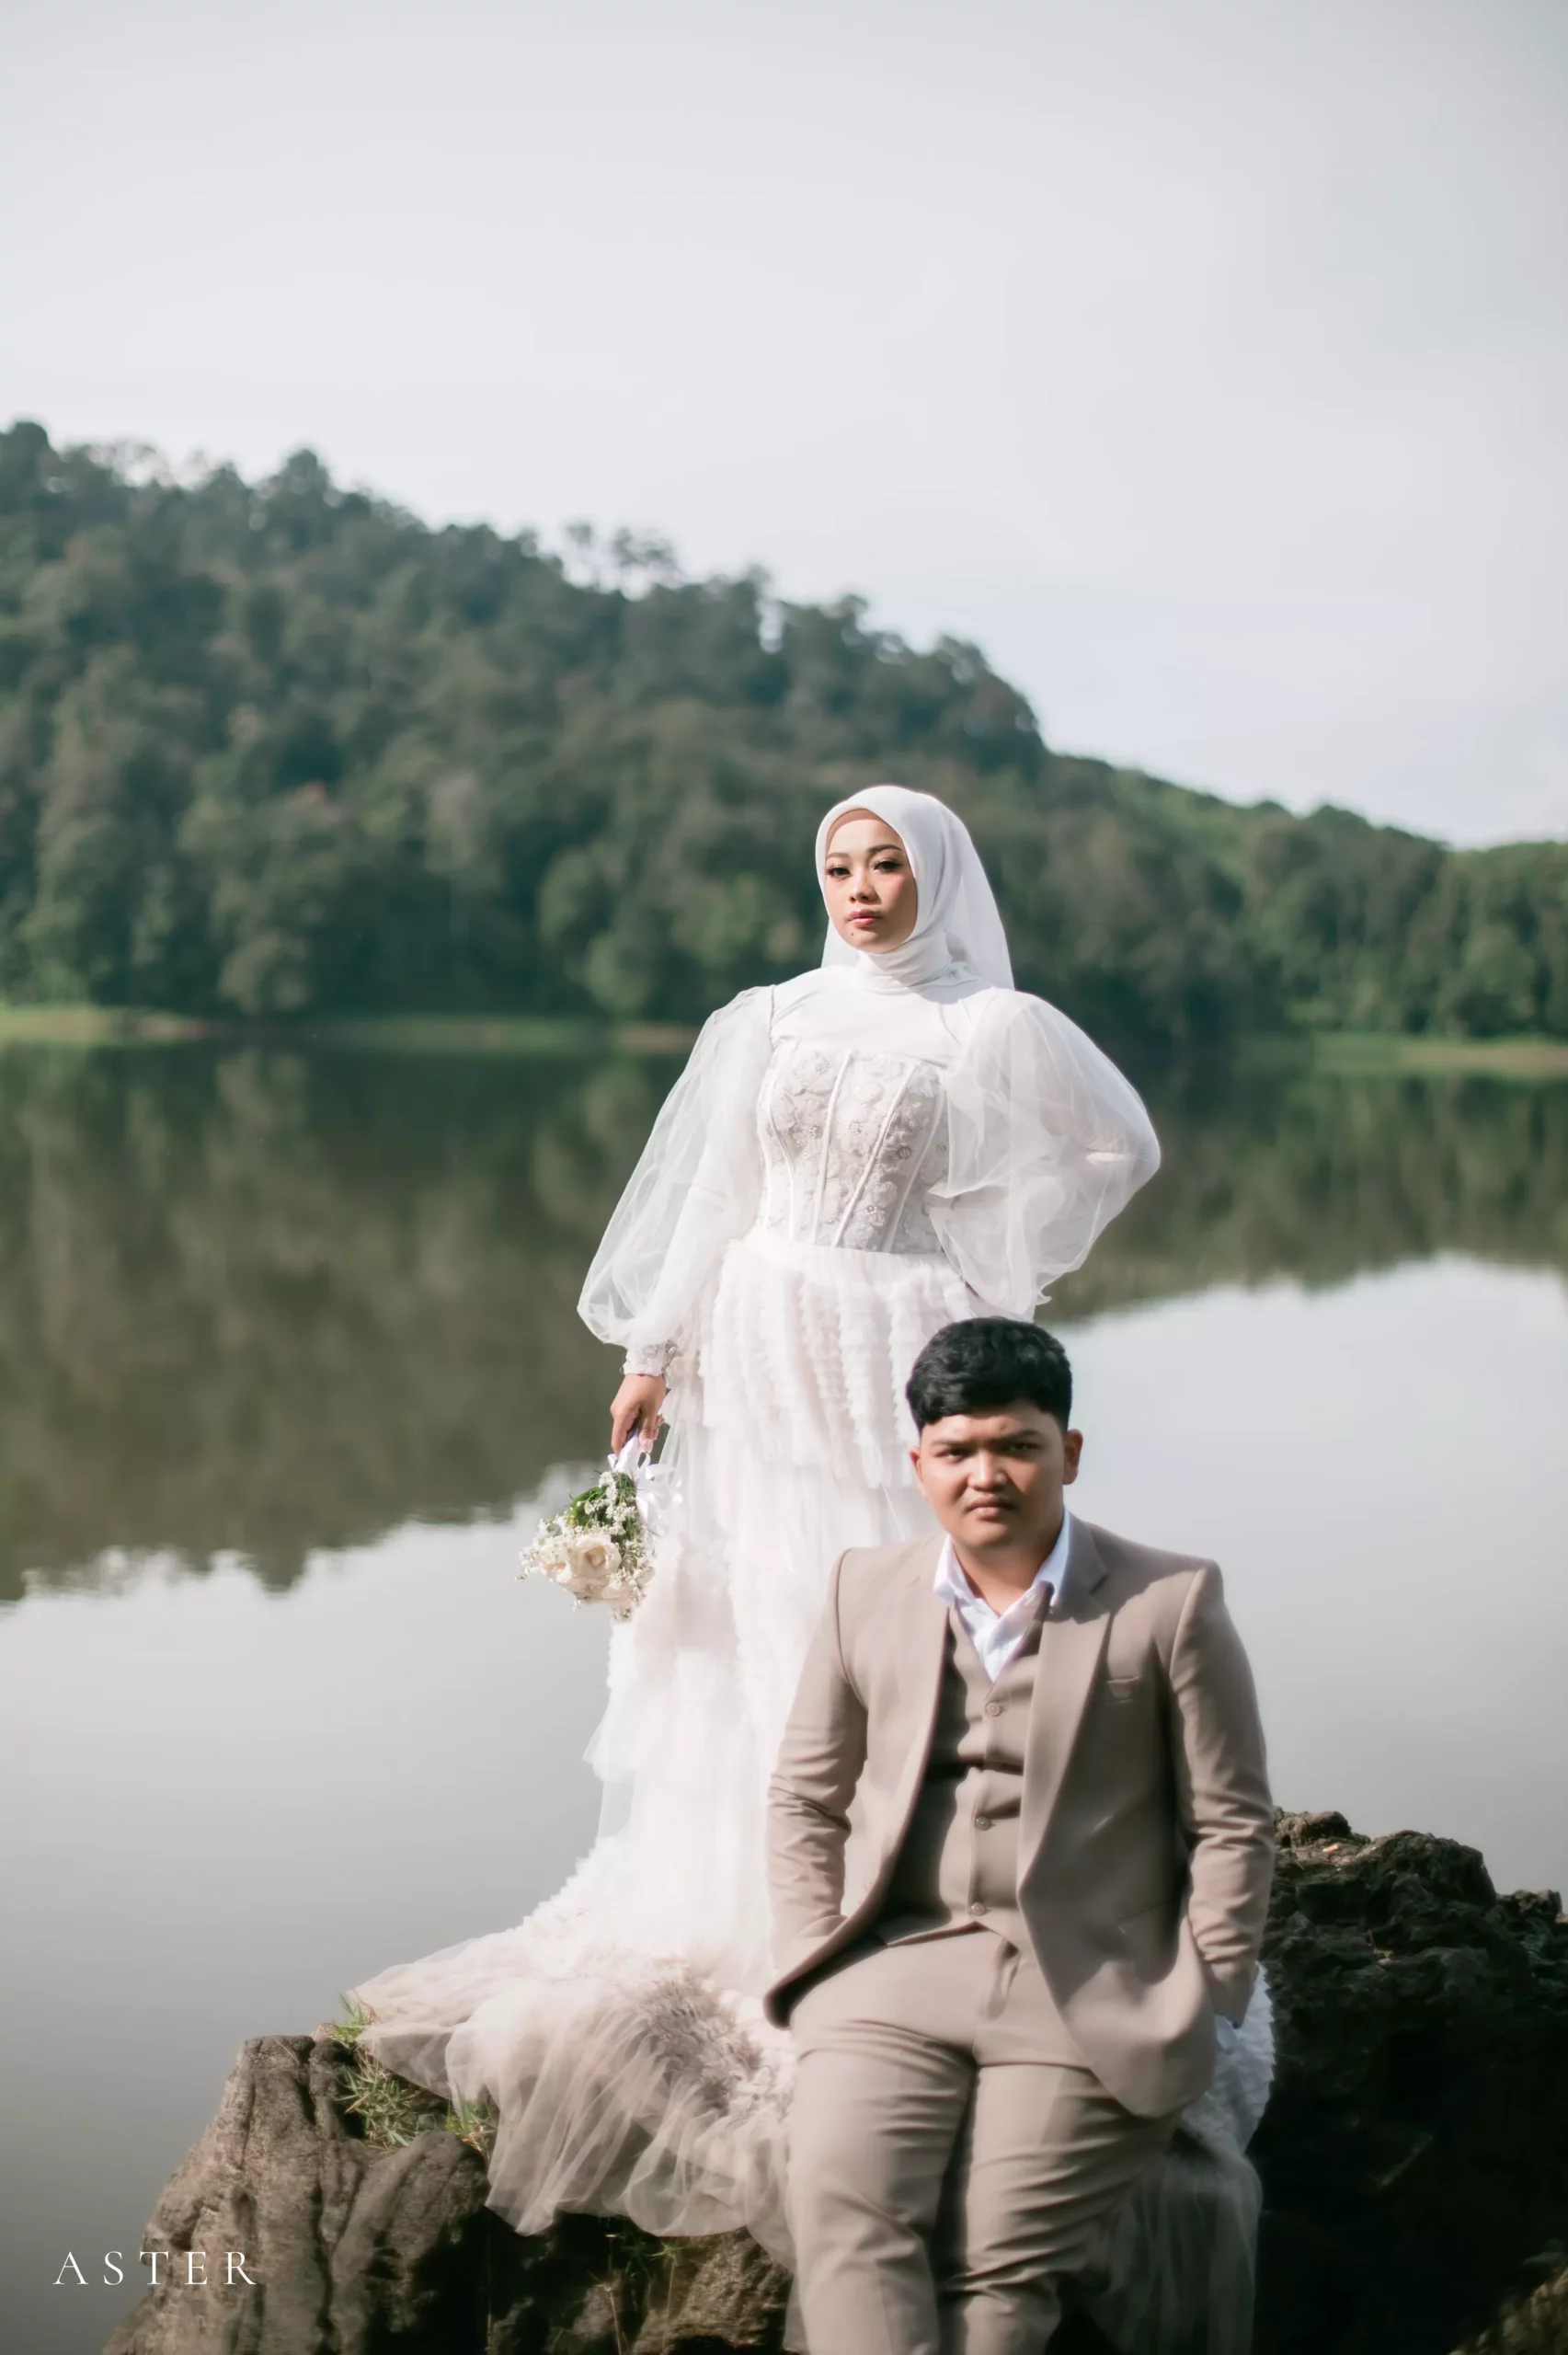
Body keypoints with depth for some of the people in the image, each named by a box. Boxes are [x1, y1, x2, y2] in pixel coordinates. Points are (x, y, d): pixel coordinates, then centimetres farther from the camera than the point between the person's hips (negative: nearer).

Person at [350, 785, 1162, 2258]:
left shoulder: (990, 1030, -2)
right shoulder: (768, 1022, 8)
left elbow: (1119, 1147, 8)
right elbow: (714, 1196, 8)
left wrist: (988, 1274, 8)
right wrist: (655, 1355, 4)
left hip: (889, 1353, -4)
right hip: (759, 1353, 4)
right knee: (748, 1632, 8)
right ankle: (735, 1913, 19)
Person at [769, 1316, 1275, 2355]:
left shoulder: (1171, 1603, 1)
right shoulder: (867, 1588, 12)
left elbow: (1234, 1827, 3)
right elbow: (804, 1799, 18)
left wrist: (1192, 2019, -3)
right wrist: (815, 1959, 6)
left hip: (1088, 1996, -3)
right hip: (896, 1975, 3)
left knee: (995, 2267, -20)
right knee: (843, 2208, -22)